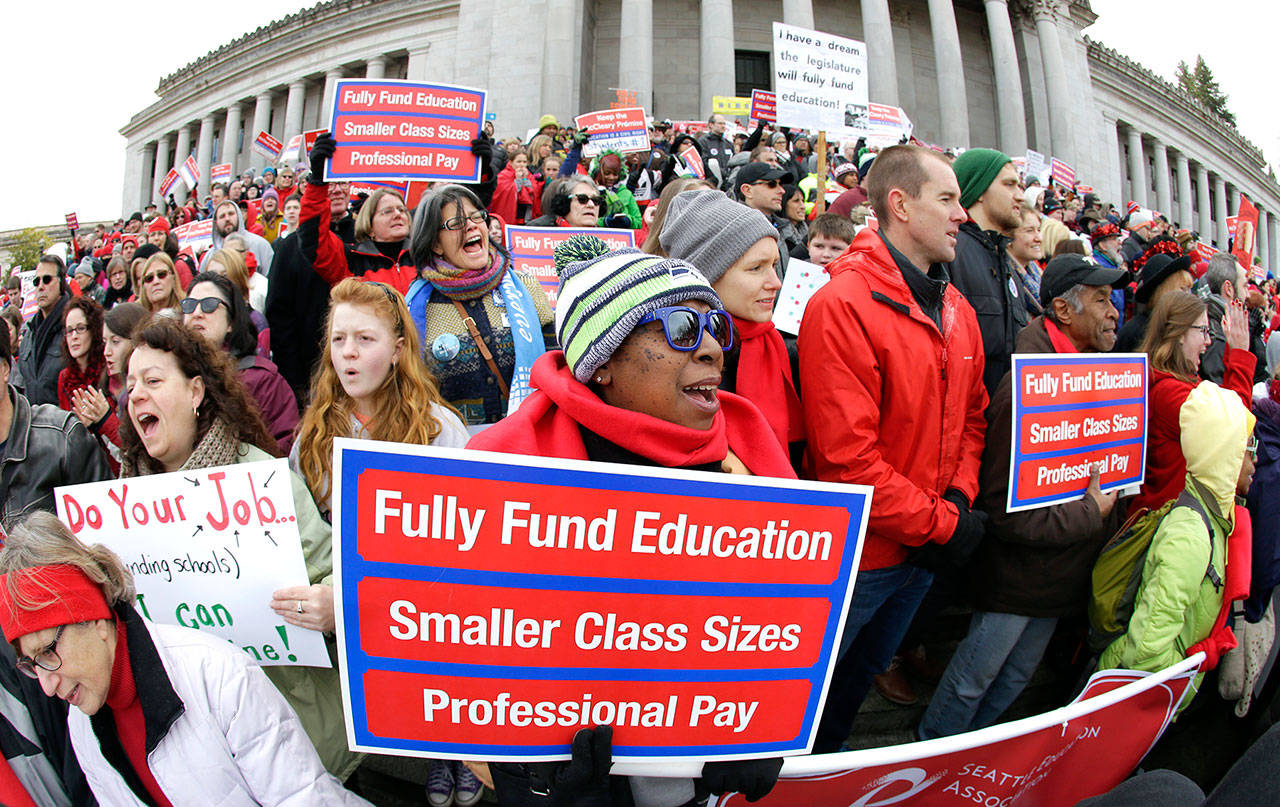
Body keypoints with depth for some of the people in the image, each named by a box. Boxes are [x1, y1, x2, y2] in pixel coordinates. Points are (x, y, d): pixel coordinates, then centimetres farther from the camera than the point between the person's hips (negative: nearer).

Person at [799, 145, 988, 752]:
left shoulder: (957, 310, 5)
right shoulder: (844, 304, -23)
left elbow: (971, 417, 12)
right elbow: (848, 458, -27)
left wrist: (960, 498, -5)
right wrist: (943, 523, -19)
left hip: (924, 554, 8)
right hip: (856, 555, -8)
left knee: (866, 671, 27)